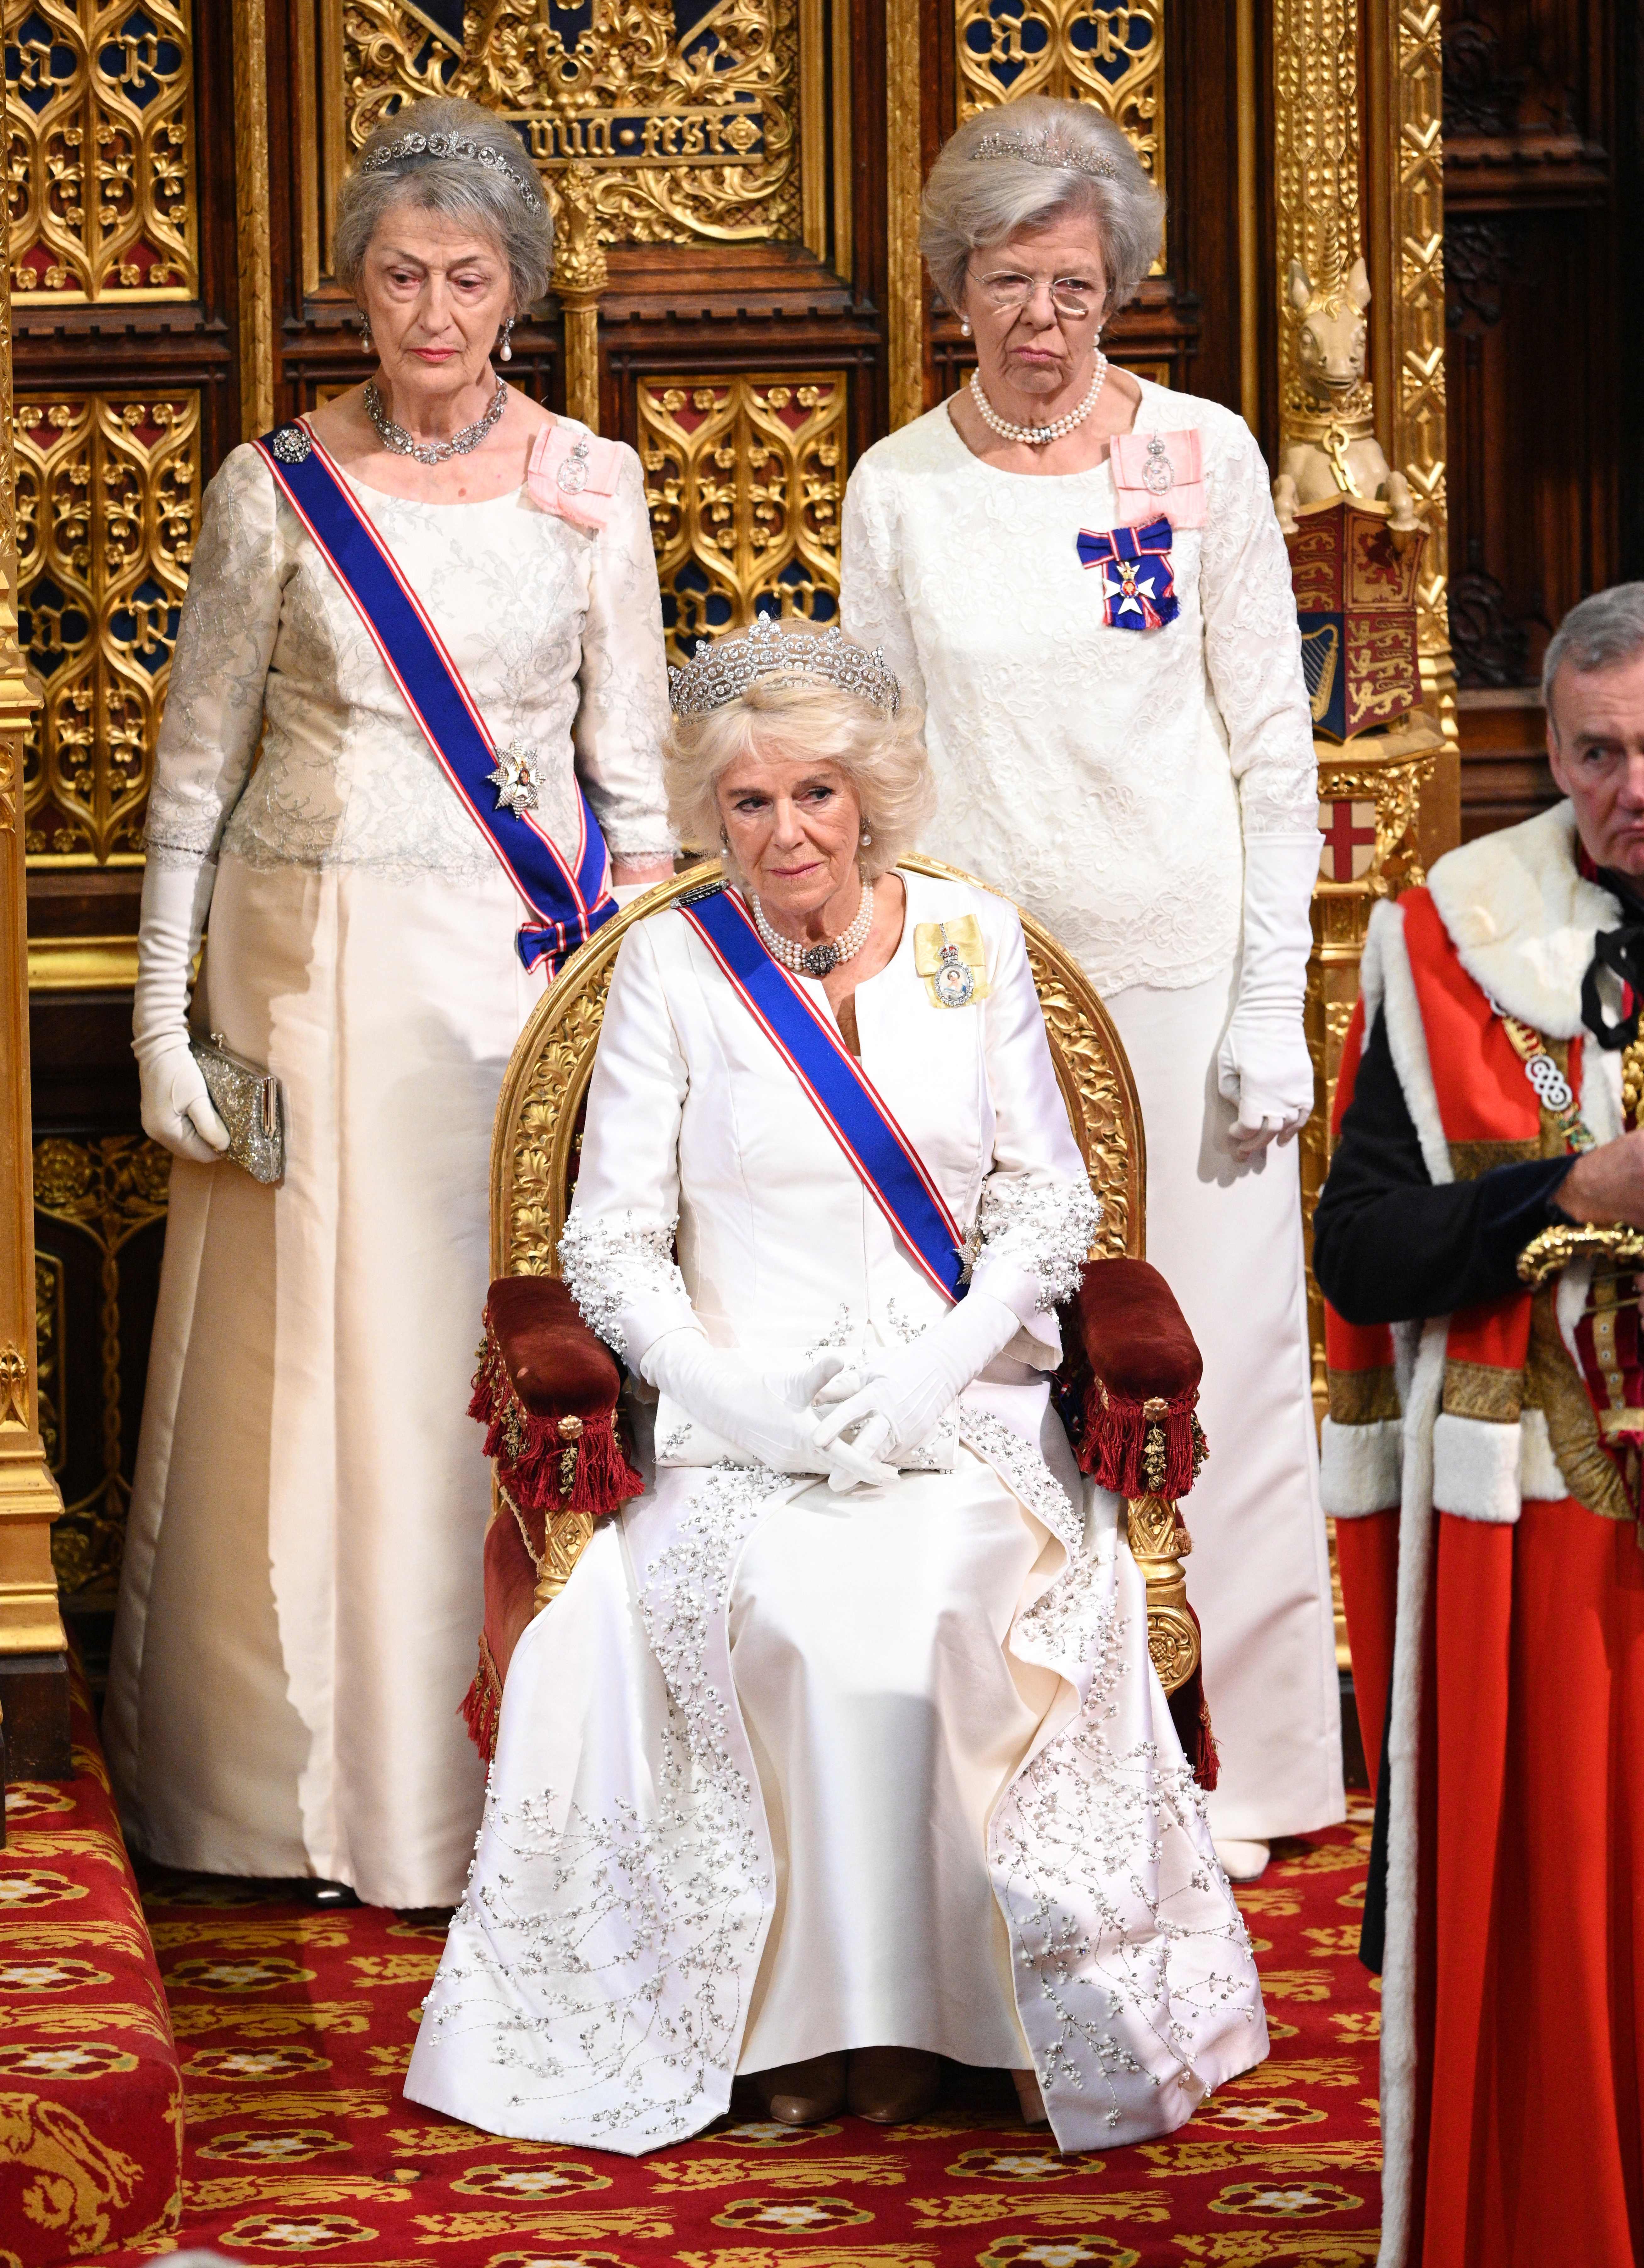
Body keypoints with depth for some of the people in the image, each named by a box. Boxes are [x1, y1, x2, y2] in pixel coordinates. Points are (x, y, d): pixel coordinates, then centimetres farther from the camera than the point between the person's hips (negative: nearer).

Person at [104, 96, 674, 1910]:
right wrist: (165, 1021, 1)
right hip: (323, 961, -1)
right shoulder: (277, 490, 0)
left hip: (533, 961, 1)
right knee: (321, 1362, 3)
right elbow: (195, 770, 4)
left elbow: (631, 766, 8)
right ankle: (315, 1781, 16)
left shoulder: (589, 486, 3)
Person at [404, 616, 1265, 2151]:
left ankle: (916, 1998, -17)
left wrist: (932, 1375, -9)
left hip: (960, 1412, 1)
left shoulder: (971, 943, 9)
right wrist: (741, 1402, -13)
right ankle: (801, 2012, -18)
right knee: (800, 1620, -31)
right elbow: (610, 1243, 3)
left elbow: (1050, 1206, 8)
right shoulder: (674, 961, 5)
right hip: (738, 1427, 0)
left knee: (918, 1606, -30)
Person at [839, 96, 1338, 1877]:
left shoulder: (1203, 457, -1)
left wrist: (1273, 996, -5)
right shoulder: (897, 490, 3)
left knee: (1223, 1355, 0)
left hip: (1180, 963, -1)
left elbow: (1273, 744, 1)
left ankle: (1248, 1763, 12)